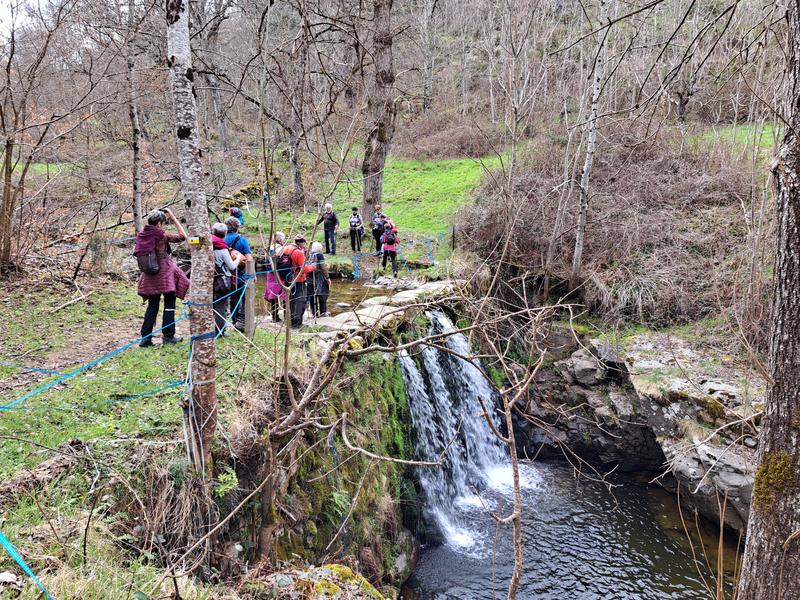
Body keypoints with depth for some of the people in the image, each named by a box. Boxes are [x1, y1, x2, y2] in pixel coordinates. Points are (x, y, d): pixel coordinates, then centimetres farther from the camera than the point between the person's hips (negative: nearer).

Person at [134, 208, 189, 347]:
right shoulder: (162, 235, -13)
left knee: (152, 305, 12)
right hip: (165, 272, -6)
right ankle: (168, 335, 8)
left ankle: (145, 337, 8)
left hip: (149, 276, 6)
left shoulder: (142, 235, 3)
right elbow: (182, 236, -9)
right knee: (169, 304, 5)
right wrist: (173, 217, -6)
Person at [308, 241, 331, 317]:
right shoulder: (319, 255, -8)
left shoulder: (309, 255, 8)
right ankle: (323, 312, 5)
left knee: (312, 295, 9)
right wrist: (328, 278, -7)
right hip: (319, 277, -5)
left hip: (310, 277, 5)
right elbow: (323, 267, -11)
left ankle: (314, 312, 14)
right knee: (322, 294, 3)